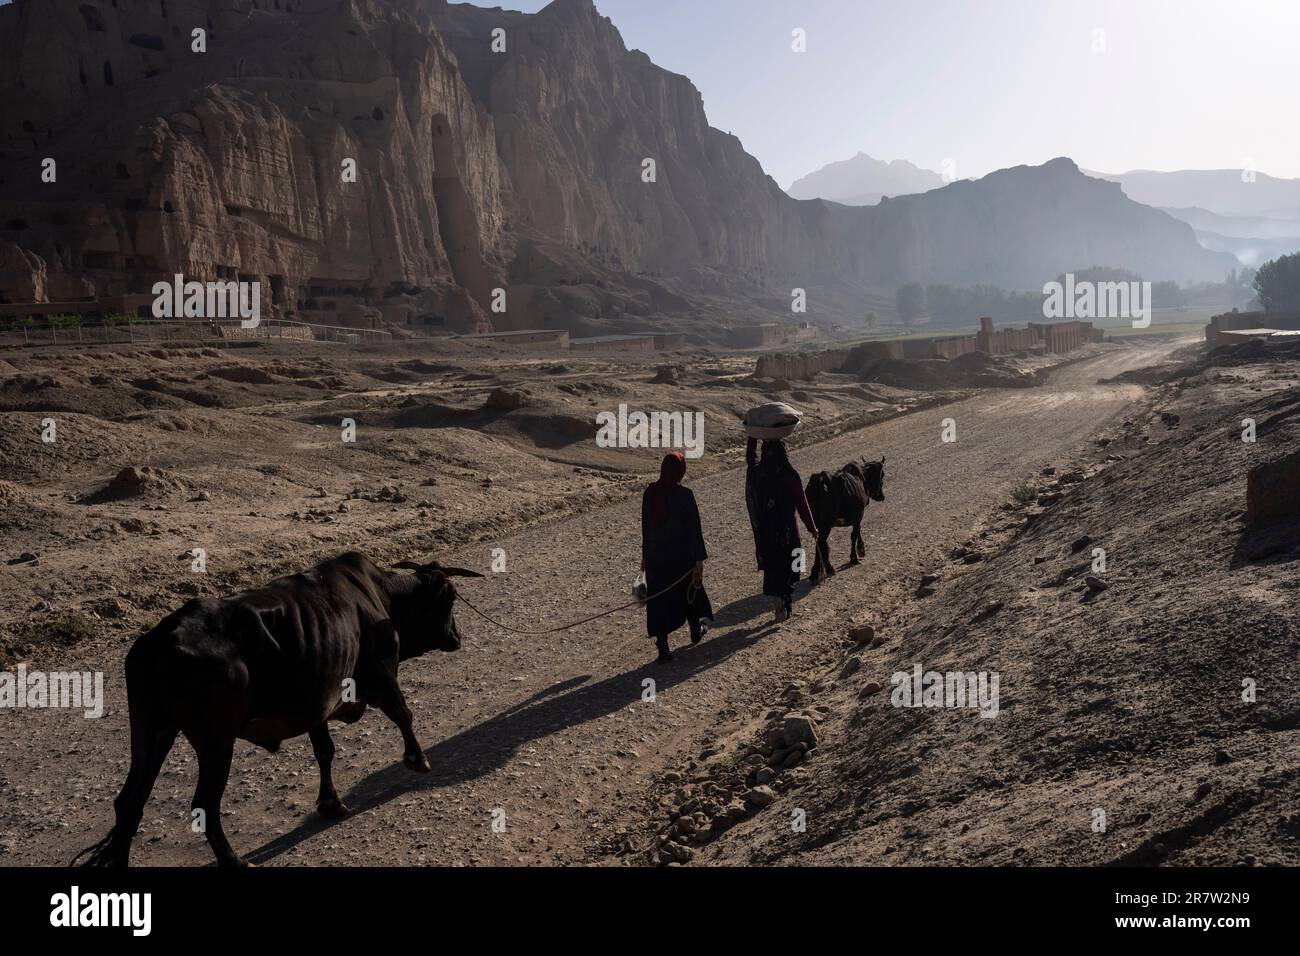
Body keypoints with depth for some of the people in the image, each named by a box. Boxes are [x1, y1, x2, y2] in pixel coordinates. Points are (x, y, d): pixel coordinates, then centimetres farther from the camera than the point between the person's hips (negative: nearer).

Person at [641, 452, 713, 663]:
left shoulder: (650, 493, -3)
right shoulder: (684, 495, -16)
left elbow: (645, 526, 6)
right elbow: (694, 529, -13)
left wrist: (646, 555, 16)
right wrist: (699, 559, -7)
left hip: (655, 557, 3)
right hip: (681, 555, -3)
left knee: (658, 600, 7)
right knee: (690, 591, 22)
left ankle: (663, 648, 4)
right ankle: (696, 628, 44)